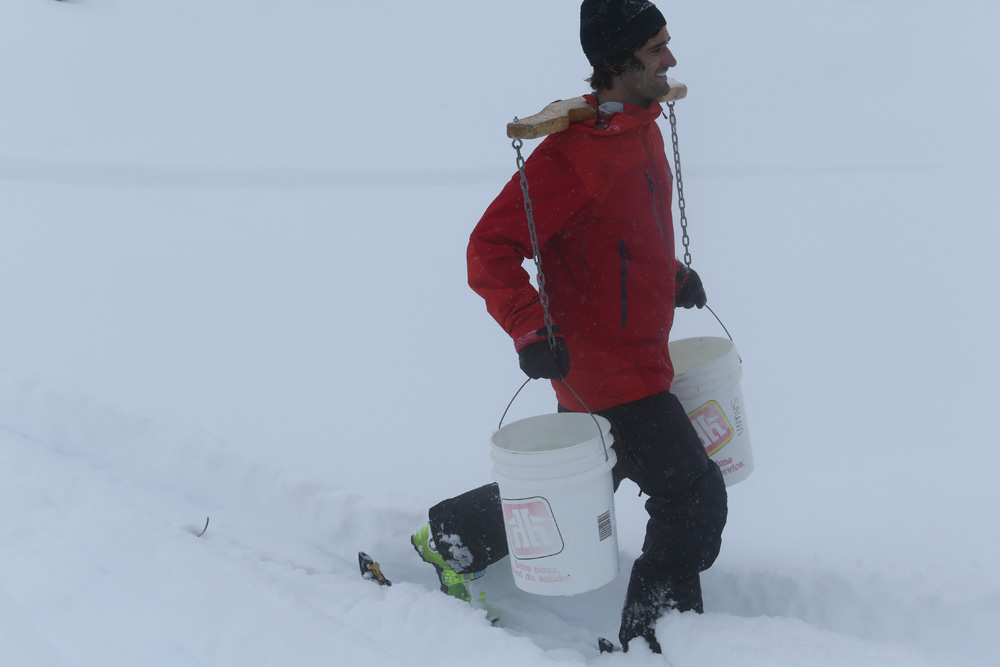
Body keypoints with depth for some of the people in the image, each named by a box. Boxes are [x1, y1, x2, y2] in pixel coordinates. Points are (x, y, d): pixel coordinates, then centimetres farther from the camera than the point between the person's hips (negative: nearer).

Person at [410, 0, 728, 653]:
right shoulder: (572, 152, -23)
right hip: (605, 366, -10)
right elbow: (491, 247, -22)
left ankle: (450, 537, 39)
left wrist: (672, 275, 16)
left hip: (637, 359, 10)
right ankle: (653, 635, 11)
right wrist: (531, 330, -30)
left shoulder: (642, 128, 7)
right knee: (694, 495, -4)